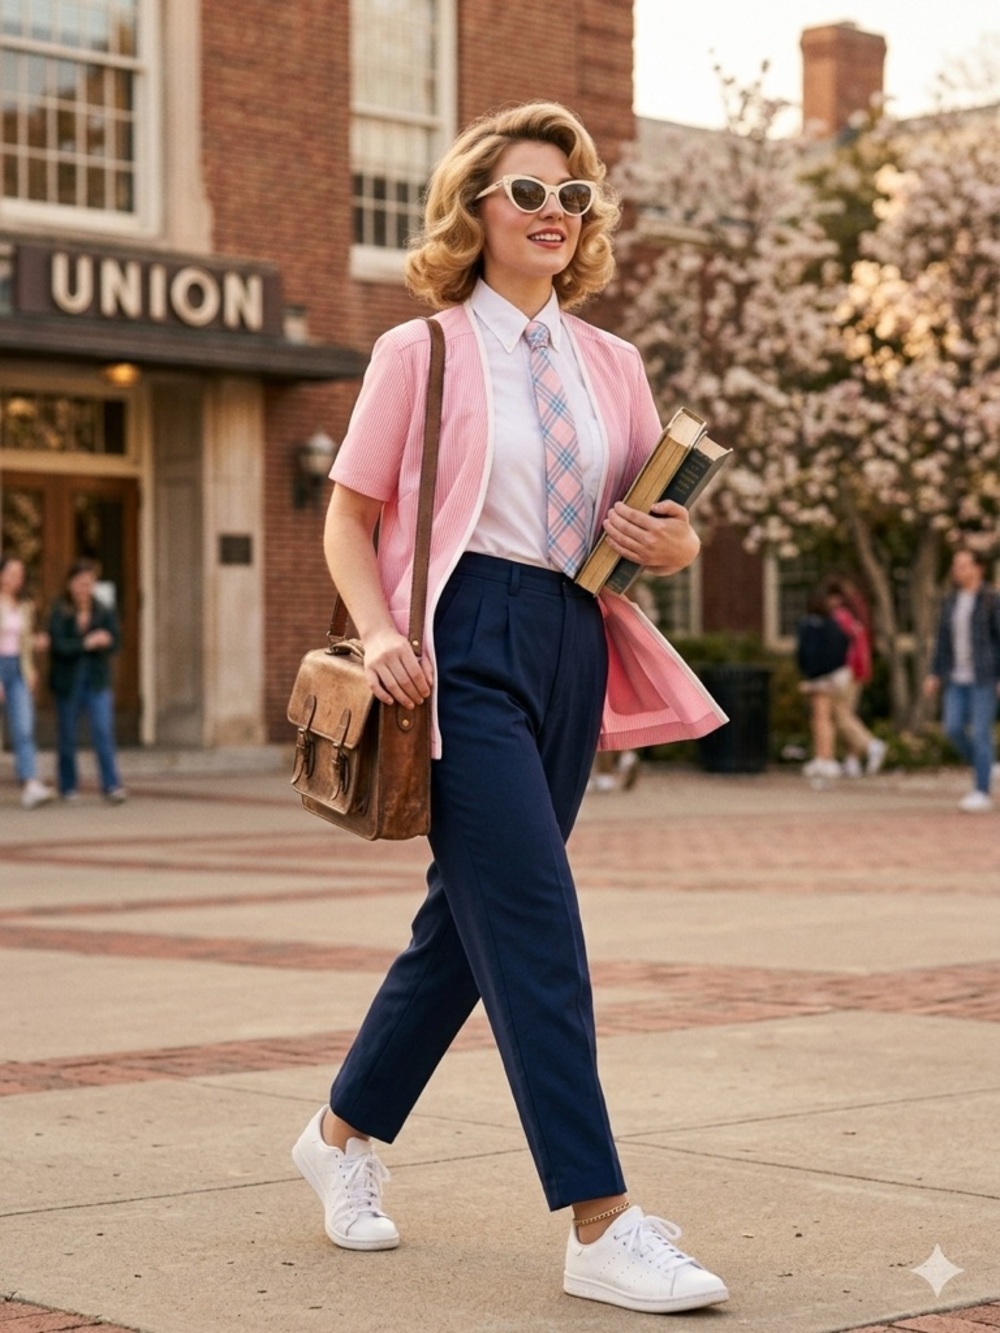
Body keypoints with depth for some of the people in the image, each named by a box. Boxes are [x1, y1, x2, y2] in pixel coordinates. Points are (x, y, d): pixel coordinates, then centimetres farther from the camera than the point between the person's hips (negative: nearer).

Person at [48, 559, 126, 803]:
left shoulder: (104, 613, 3)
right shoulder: (59, 614, -3)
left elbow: (113, 643, -8)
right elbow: (59, 645, -15)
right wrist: (88, 642, -21)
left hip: (97, 681, 1)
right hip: (68, 682, -1)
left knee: (104, 732, -10)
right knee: (67, 737, 7)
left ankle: (111, 785, -11)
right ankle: (68, 787, 19)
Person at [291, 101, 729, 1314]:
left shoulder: (611, 364, 14)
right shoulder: (421, 351, 1)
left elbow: (659, 526, 18)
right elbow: (349, 517, 3)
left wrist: (673, 544, -5)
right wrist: (378, 631, -14)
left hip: (573, 650, 6)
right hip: (465, 644, -6)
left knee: (470, 916, 13)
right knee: (536, 929, -12)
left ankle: (345, 1133, 34)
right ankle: (601, 1228, -10)